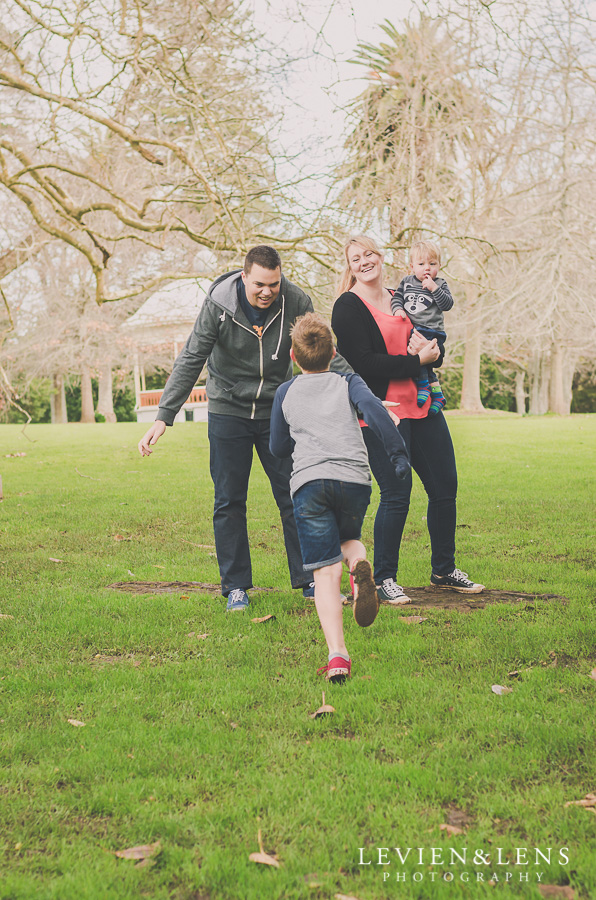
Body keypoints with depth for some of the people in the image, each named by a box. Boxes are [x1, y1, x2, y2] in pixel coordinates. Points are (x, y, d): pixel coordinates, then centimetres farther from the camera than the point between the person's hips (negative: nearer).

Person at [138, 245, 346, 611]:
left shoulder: (297, 303, -13)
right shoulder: (218, 304, -17)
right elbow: (191, 361, -15)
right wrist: (163, 417, -20)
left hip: (278, 411, 1)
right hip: (228, 412, -1)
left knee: (295, 497, 3)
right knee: (229, 502, 2)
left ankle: (309, 579, 16)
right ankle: (236, 586, 12)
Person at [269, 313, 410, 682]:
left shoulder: (286, 392, 21)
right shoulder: (348, 382, 19)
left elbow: (278, 447, 27)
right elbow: (374, 409, -2)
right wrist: (398, 454, -3)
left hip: (308, 481, -1)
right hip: (355, 478, 1)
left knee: (325, 571, -1)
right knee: (348, 538, 28)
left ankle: (337, 654, -18)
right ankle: (360, 566, -10)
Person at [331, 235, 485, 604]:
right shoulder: (348, 307, -4)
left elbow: (437, 353, 14)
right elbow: (363, 363, -16)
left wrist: (428, 347, -10)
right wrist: (416, 360, -15)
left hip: (422, 405, 7)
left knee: (445, 487, 8)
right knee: (396, 495, -9)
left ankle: (444, 570, 25)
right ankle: (384, 580, 7)